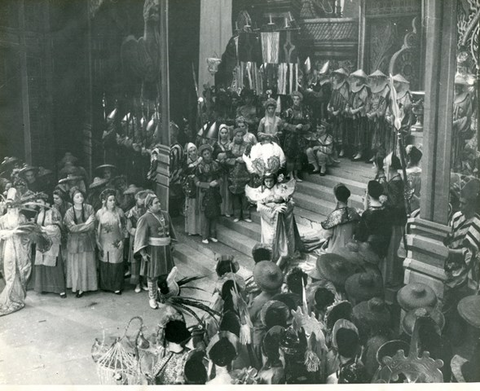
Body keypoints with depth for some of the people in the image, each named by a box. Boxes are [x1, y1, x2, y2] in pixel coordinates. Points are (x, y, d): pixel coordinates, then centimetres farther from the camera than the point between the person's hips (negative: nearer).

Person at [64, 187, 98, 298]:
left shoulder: (89, 208, 1)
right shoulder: (69, 212, 1)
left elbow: (92, 226, -6)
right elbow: (72, 228, -11)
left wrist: (78, 227, -11)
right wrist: (86, 224, -13)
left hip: (87, 241, 0)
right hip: (74, 242, 0)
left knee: (86, 264, 0)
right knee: (75, 265, 2)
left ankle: (82, 288, 5)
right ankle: (76, 286, 11)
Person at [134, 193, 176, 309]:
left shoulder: (165, 215, 5)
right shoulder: (145, 218, -12)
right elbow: (141, 236, -12)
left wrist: (170, 244, 17)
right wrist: (143, 253, -15)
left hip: (165, 249, 6)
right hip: (153, 250, -5)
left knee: (165, 273, 12)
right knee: (152, 275, 3)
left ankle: (162, 293, 30)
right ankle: (152, 298, 15)